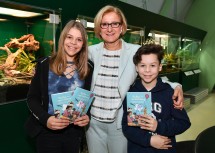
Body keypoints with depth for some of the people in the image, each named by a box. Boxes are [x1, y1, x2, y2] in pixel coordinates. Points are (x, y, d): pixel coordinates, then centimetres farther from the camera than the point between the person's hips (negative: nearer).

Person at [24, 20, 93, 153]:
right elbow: (32, 98, -5)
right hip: (46, 131, -2)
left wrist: (87, 116, -13)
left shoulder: (88, 68, 0)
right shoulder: (45, 64, -6)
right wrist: (45, 119, -20)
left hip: (74, 131, 2)